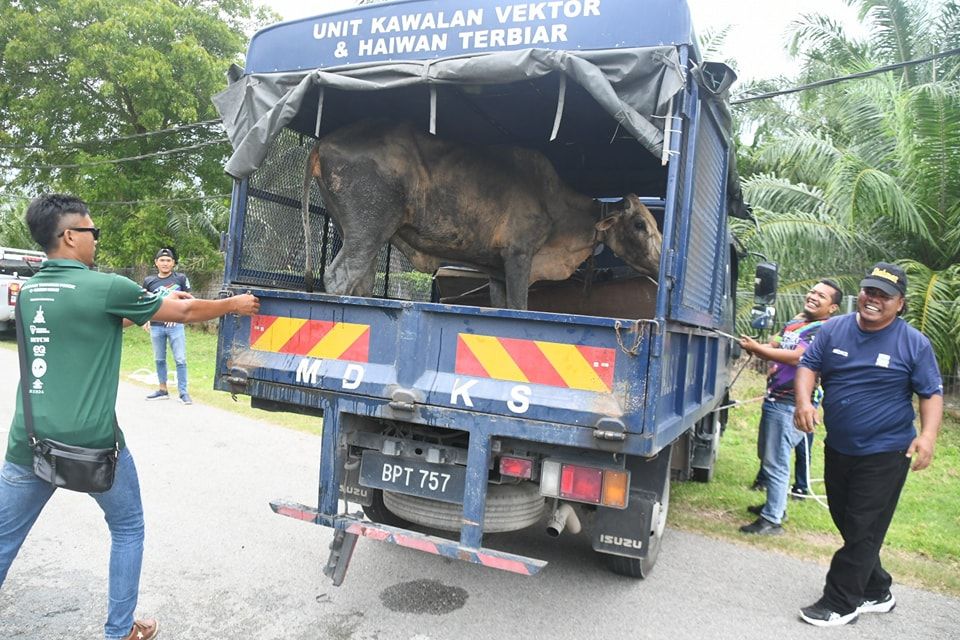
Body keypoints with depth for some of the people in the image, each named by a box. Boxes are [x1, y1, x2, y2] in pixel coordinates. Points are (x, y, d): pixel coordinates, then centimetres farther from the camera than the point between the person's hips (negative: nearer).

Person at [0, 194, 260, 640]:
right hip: (91, 444, -5)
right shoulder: (105, 288, -12)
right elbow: (185, 313, -3)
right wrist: (234, 305, 13)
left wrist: (160, 304, 27)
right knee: (127, 531, 18)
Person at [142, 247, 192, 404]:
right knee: (159, 360, 12)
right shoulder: (149, 281, 7)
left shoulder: (181, 279, 1)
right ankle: (163, 390, 23)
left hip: (176, 325, -3)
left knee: (180, 360, -6)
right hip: (156, 326, 3)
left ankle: (183, 392, -2)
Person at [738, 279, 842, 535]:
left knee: (776, 463, -6)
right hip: (773, 399, 9)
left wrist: (756, 348, -22)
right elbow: (775, 346, 17)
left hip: (789, 405, -9)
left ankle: (772, 520, 2)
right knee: (768, 457, 20)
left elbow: (796, 357, -23)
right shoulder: (795, 322, 14)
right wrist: (755, 346, -5)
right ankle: (774, 504, 36)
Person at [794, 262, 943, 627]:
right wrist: (804, 402, -17)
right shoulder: (834, 330, 1)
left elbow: (932, 393, -4)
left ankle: (840, 603, 13)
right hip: (838, 449, 5)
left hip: (884, 455, -5)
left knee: (863, 532, 0)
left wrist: (928, 435, -20)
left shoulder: (914, 344, -7)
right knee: (847, 524, 16)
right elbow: (809, 365, 2)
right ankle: (876, 593, 36)